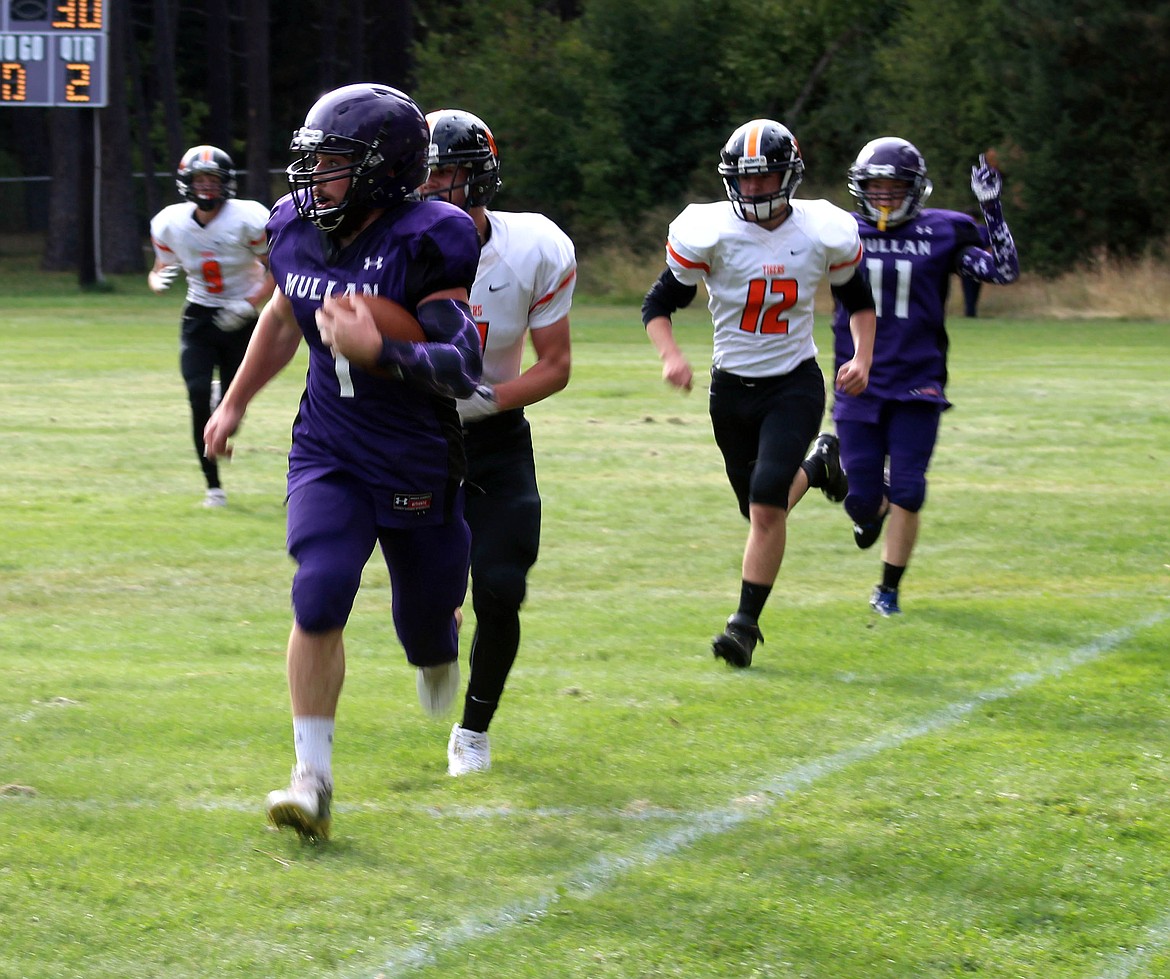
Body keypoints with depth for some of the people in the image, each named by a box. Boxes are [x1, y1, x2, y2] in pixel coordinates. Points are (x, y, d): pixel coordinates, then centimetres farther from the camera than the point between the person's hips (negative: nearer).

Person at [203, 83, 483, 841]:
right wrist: (235, 403, 27)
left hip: (419, 469, -3)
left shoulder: (425, 245, -21)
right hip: (330, 457, 3)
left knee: (426, 631, 11)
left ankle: (440, 645, 52)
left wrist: (378, 352, -41)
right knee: (319, 601, -17)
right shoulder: (297, 230, -2)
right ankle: (313, 778, -11)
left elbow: (464, 367, -27)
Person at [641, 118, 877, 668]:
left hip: (796, 384, -2)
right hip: (732, 389, 2)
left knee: (767, 502, -19)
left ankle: (746, 623, -9)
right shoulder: (710, 233, -11)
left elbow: (858, 301, 11)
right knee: (760, 509, 12)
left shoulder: (824, 234, -7)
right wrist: (670, 356, -23)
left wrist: (862, 359, -4)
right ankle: (815, 467, 46)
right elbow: (658, 305, -4)